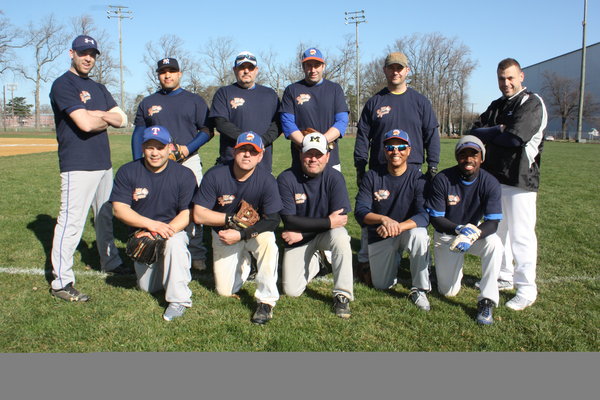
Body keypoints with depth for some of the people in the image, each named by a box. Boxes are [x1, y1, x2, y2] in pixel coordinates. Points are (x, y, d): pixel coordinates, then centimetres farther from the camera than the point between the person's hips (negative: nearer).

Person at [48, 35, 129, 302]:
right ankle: (61, 282, -3)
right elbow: (85, 123, -20)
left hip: (104, 163, 9)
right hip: (78, 165, -8)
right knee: (71, 222, -9)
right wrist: (108, 119, -1)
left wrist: (99, 114, -9)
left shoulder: (98, 88, 18)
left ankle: (110, 262, 35)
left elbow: (122, 120, 9)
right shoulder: (63, 85, -8)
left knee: (106, 216, 19)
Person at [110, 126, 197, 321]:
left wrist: (161, 232, -28)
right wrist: (151, 224, -27)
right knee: (147, 287, 0)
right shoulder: (127, 172, -5)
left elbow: (187, 213, -13)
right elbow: (119, 209, -11)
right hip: (141, 233, 2)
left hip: (174, 230, -2)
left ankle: (179, 299, -24)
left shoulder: (184, 175, -8)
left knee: (175, 243, -37)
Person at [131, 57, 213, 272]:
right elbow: (138, 134, 13)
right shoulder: (147, 103, 15)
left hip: (189, 161, -2)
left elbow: (207, 130, 4)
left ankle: (196, 256, 5)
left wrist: (188, 148, -12)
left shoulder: (194, 100, 10)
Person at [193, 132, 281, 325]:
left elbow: (272, 220, -20)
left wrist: (242, 234, -29)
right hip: (223, 235, 1)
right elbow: (199, 215, -18)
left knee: (267, 240, -37)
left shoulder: (267, 180, -19)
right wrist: (233, 219, -22)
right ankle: (243, 262, 33)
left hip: (254, 231, -1)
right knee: (225, 291, 0)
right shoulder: (215, 175, -19)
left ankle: (266, 302, -22)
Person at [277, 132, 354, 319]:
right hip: (297, 240, 1)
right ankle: (313, 264, 25)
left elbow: (342, 218, -20)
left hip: (327, 233, 0)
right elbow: (289, 220, -19)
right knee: (291, 291, -9)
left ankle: (342, 296, -19)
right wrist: (329, 222, -25)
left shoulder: (334, 177, -14)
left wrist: (302, 233, -22)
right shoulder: (286, 179, -16)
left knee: (340, 237, -36)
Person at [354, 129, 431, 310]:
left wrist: (398, 227, -40)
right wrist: (384, 219, -36)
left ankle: (420, 289, -16)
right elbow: (360, 212, -15)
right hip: (379, 236, 2)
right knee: (382, 285, 0)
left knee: (419, 234, -36)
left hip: (407, 230, -1)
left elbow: (424, 216, -23)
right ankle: (392, 259, 36)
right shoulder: (372, 176, -8)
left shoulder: (418, 178, -12)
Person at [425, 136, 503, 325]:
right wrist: (459, 229, -35)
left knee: (494, 243, -35)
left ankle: (486, 301, -22)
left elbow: (493, 222, -21)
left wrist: (472, 236, -42)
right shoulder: (442, 179, -17)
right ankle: (450, 264, 33)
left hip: (476, 233, 1)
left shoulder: (490, 183, -14)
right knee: (448, 291, -3)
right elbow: (435, 218, -16)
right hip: (446, 235, -1)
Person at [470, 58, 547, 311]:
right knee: (497, 230, 15)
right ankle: (504, 278, 29)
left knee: (521, 234, -7)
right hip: (493, 177, 8)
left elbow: (514, 138, -19)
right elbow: (475, 133, 7)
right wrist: (498, 131, -10)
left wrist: (489, 134, -4)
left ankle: (527, 289, 1)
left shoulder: (532, 103, -7)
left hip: (519, 180, -8)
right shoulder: (496, 106, 18)